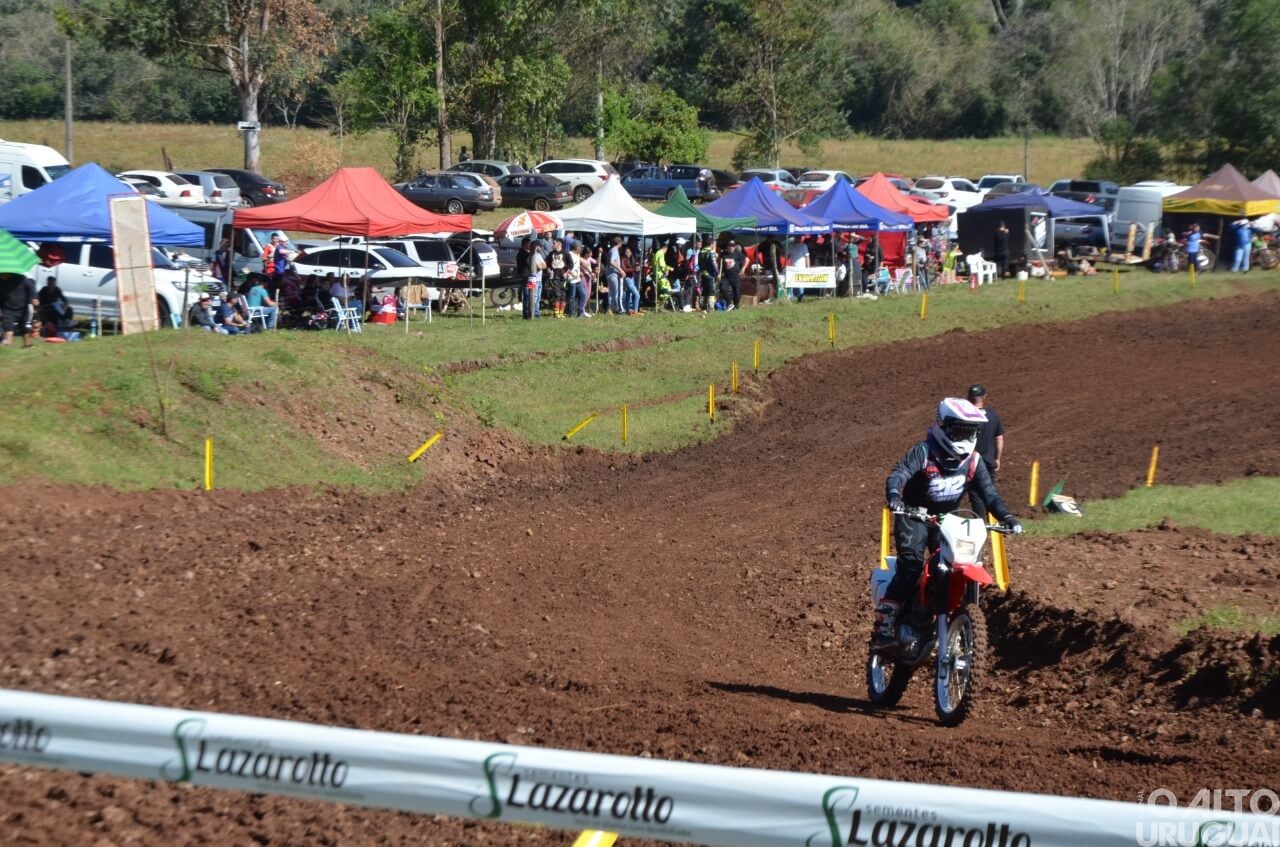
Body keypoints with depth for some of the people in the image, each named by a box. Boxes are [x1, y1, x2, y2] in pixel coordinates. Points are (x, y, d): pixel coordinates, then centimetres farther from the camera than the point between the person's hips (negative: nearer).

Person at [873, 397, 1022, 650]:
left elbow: (989, 492, -4)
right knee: (911, 563, -25)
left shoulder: (973, 461, 0)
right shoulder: (923, 452, -15)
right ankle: (885, 624, -25)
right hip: (914, 516, -5)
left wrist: (1007, 517, -21)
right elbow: (898, 475, -28)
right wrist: (894, 496, -50)